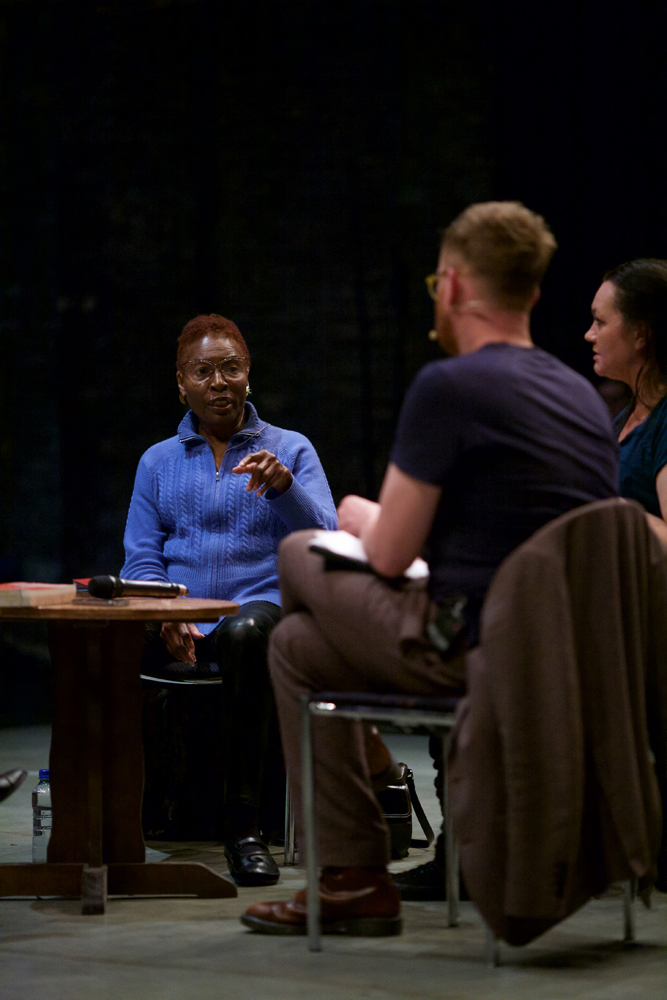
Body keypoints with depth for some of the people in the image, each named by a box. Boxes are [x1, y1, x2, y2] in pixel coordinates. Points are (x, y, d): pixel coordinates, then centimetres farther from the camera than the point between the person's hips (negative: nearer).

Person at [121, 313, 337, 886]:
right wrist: (166, 619, -11)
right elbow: (142, 560, 10)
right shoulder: (159, 462, 20)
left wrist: (282, 485, -19)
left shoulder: (290, 451, 14)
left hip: (264, 609, -2)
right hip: (178, 632, 2)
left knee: (246, 632, -40)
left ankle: (243, 827, -38)